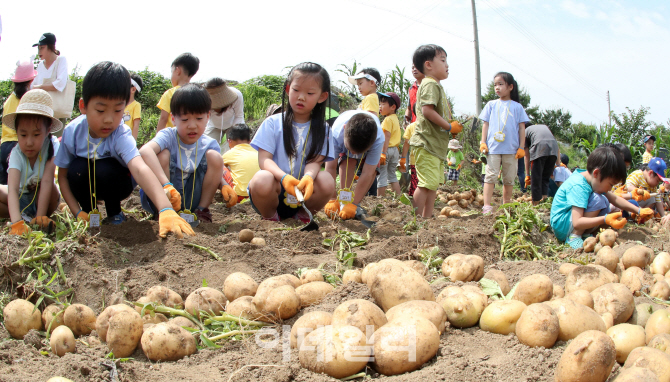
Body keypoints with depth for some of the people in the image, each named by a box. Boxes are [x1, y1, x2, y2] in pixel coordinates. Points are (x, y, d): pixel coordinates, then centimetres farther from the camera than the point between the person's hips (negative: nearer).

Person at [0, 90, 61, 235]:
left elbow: (47, 181, -31)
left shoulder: (51, 146, -24)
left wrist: (40, 217, -39)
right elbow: (12, 189, -36)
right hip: (21, 199, 1)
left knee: (51, 189, -35)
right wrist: (17, 222, -53)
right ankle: (23, 216, -20)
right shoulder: (16, 154, -23)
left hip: (42, 199, -1)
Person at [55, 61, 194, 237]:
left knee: (104, 169, -33)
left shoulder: (121, 135, -32)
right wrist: (77, 212, -21)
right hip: (86, 185, 2)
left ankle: (114, 212, -3)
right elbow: (63, 175, -9)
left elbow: (140, 169, -52)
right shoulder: (72, 132, -22)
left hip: (115, 182, -2)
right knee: (76, 168, -29)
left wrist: (165, 210, -69)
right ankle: (89, 209, 0)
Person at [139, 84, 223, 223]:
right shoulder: (168, 136, -19)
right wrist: (166, 186, -53)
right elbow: (144, 151, -42)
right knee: (162, 154, -27)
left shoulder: (209, 144, -5)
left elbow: (219, 174, -1)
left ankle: (202, 209, -6)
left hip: (192, 199, 3)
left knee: (214, 156, -14)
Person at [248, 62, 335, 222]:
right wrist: (284, 177, -31)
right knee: (262, 179, -35)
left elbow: (315, 161, -6)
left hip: (302, 194, 2)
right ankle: (269, 216, -2)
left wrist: (308, 177, -31)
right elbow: (264, 159, -9)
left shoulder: (321, 129, 6)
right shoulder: (273, 123, 0)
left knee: (327, 181, -28)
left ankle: (303, 213, 3)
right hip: (276, 189, -2)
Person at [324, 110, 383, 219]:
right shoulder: (336, 134, -44)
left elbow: (367, 174, -44)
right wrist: (332, 200, -45)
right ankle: (343, 201, -21)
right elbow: (330, 168, -41)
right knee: (348, 162, -29)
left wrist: (353, 205, -45)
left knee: (372, 169, -24)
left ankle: (356, 204, -11)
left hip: (369, 141, 0)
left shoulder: (378, 139, -46)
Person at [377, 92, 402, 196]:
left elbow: (387, 137, -20)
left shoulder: (388, 119, -13)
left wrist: (383, 153, -22)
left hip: (387, 149, -9)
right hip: (395, 150, 9)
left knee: (381, 176, -4)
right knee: (392, 175, 17)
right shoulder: (395, 119, 15)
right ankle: (398, 197, 17)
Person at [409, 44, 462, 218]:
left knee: (434, 184, 13)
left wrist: (453, 126, 10)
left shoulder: (437, 85, 23)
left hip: (437, 145, 11)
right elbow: (427, 110, -23)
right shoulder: (430, 84, -11)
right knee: (426, 184, -12)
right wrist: (449, 126, -16)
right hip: (426, 144, -11)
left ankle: (427, 217, 19)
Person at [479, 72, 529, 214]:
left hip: (511, 149, 0)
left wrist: (521, 147, 1)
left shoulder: (517, 107, 7)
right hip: (493, 148, 0)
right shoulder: (491, 105, 10)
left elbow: (522, 128, 7)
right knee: (491, 176, -7)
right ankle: (487, 206, -12)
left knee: (509, 179, 7)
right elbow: (486, 124, 10)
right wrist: (483, 142, 1)